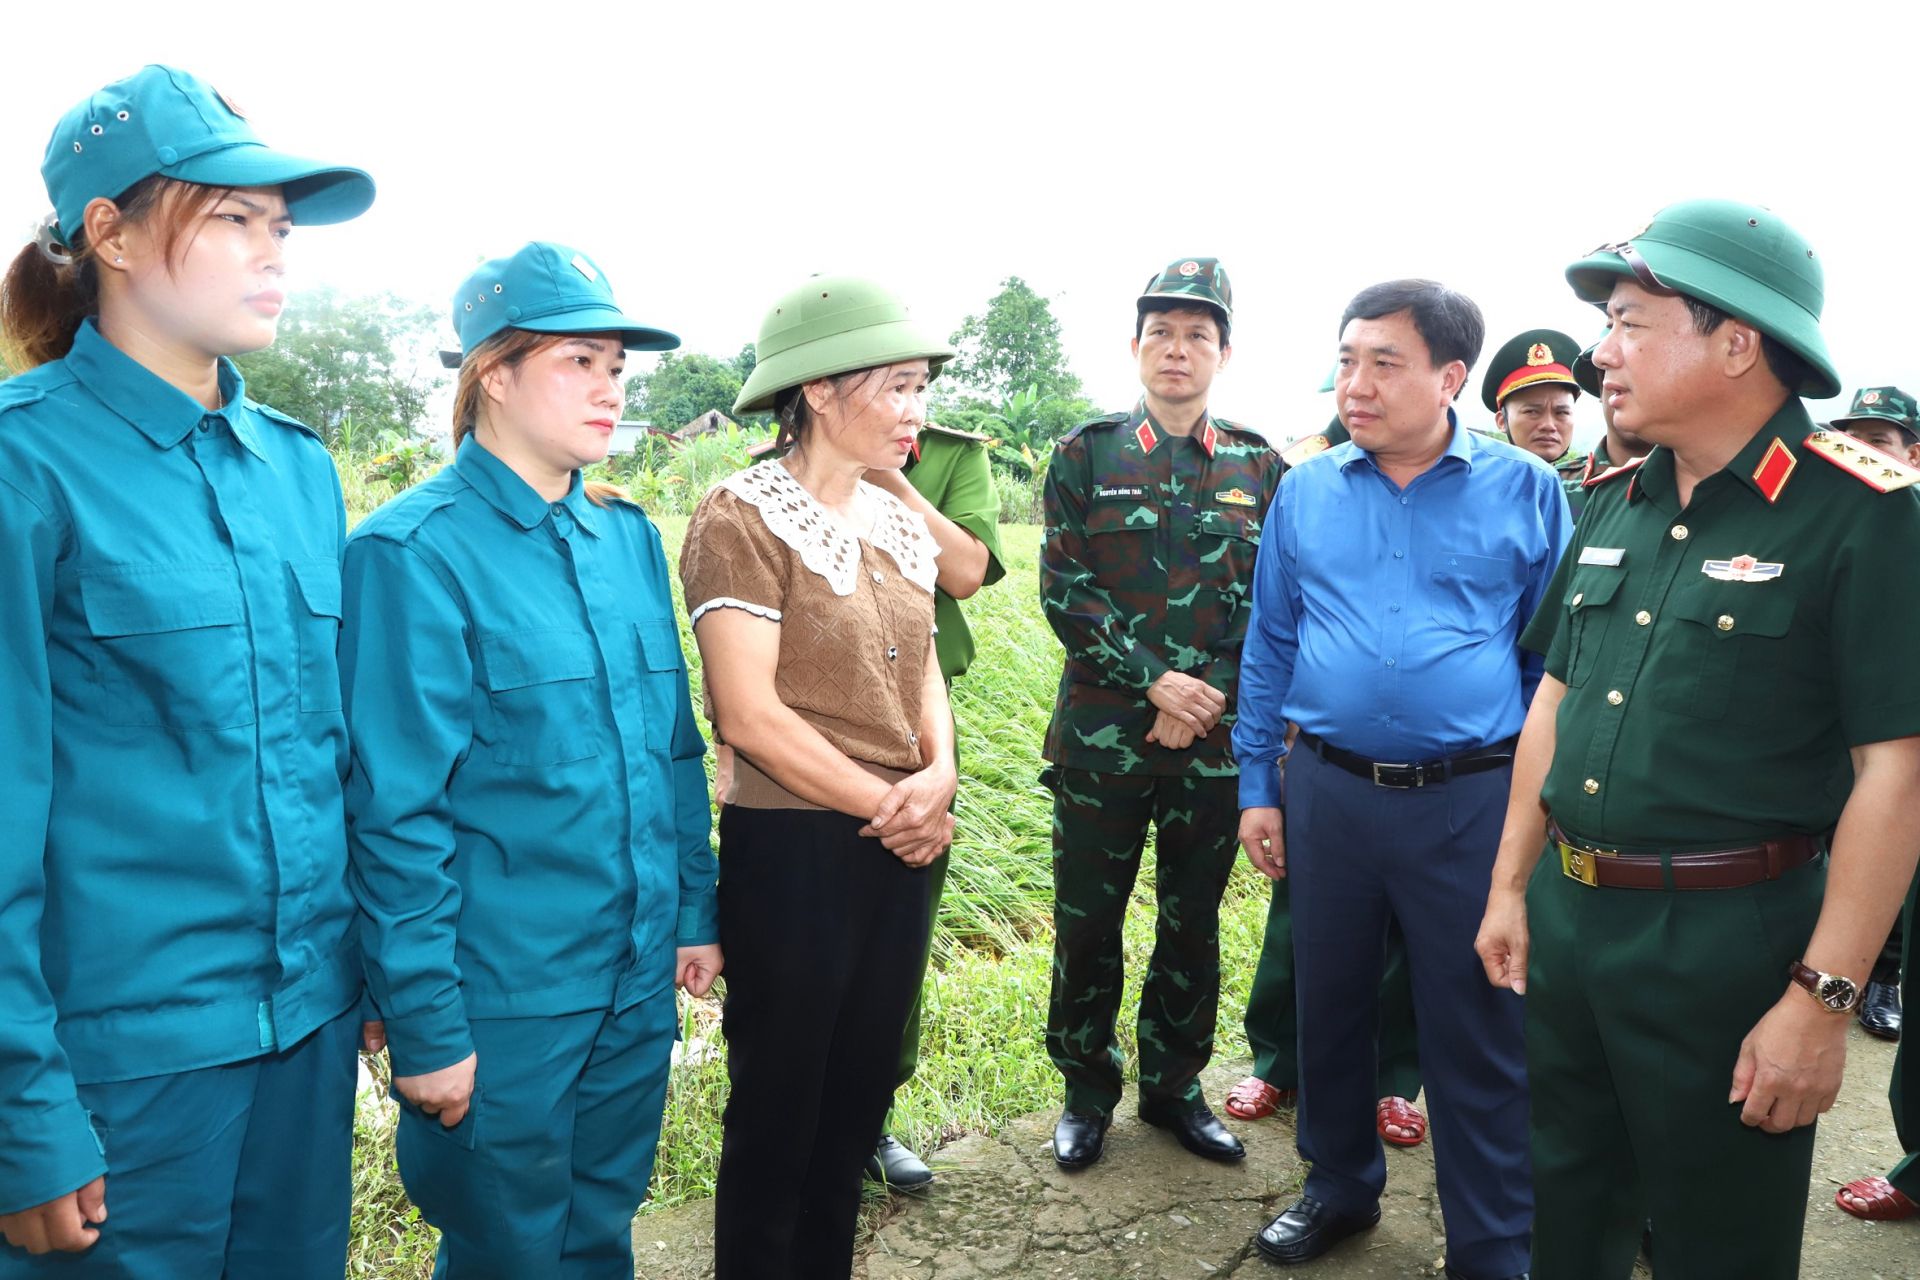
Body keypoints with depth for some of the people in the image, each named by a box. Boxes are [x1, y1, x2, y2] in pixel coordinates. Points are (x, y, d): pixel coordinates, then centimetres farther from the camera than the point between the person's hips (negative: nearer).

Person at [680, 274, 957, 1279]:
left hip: (898, 850, 7)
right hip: (793, 847, -7)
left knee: (860, 1093, 19)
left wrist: (938, 774, -7)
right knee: (779, 1105, 11)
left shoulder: (898, 524, 9)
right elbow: (749, 714, -18)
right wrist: (884, 805, -13)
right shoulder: (742, 517, -13)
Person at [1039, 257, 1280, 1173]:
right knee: (1088, 923, 7)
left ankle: (1174, 1086, 32)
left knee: (1193, 923, 13)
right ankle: (1087, 1091, 26)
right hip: (1102, 733, -1)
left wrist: (1209, 694, -10)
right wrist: (1154, 681, -13)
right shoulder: (1086, 455, 1)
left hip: (1216, 736, 2)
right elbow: (1064, 592, -6)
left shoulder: (1259, 467, 6)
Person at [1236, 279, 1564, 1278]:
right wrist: (1256, 787, 6)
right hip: (1326, 792, 3)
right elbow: (1268, 647, 10)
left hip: (1473, 802, -2)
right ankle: (1339, 1187, 39)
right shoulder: (1304, 492, 5)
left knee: (1479, 1036, 7)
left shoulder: (1524, 491, -2)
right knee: (1330, 1005, 16)